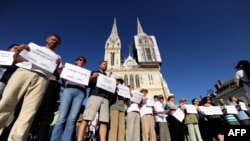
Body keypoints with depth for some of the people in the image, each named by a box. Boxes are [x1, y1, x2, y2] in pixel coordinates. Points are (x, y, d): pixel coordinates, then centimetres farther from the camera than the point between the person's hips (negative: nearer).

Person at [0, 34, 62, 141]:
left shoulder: (57, 57, 28)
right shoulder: (34, 46, 28)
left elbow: (57, 72, 16)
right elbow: (17, 59, 19)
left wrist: (58, 66, -4)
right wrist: (19, 51, -2)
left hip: (42, 79, 0)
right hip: (24, 72, 1)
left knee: (29, 111, -11)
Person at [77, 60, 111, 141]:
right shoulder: (94, 73, 23)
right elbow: (87, 83, 11)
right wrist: (92, 77, -8)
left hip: (105, 99, 3)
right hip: (94, 96, -2)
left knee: (104, 122, -10)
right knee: (86, 119, -14)